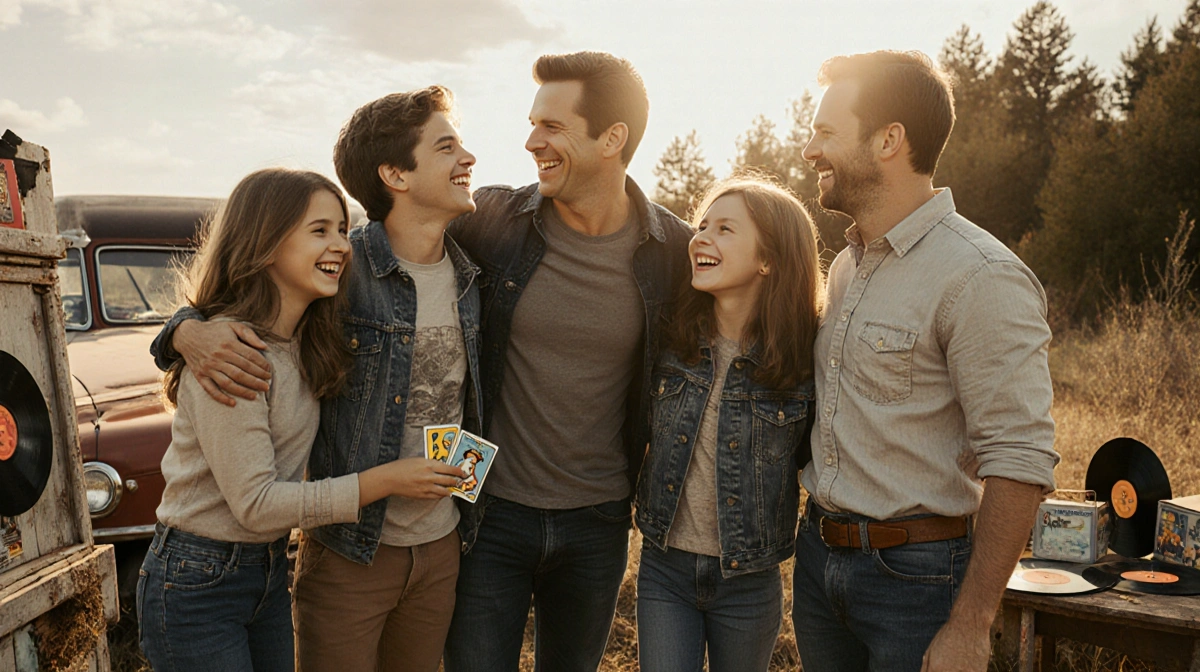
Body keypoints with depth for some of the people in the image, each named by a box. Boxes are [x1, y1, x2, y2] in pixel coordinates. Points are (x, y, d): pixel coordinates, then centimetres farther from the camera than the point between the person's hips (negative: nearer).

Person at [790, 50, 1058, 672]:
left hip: (915, 574, -7)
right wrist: (817, 536, 12)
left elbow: (1019, 462, -20)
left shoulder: (981, 277, -17)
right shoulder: (846, 266, 9)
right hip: (817, 555, 7)